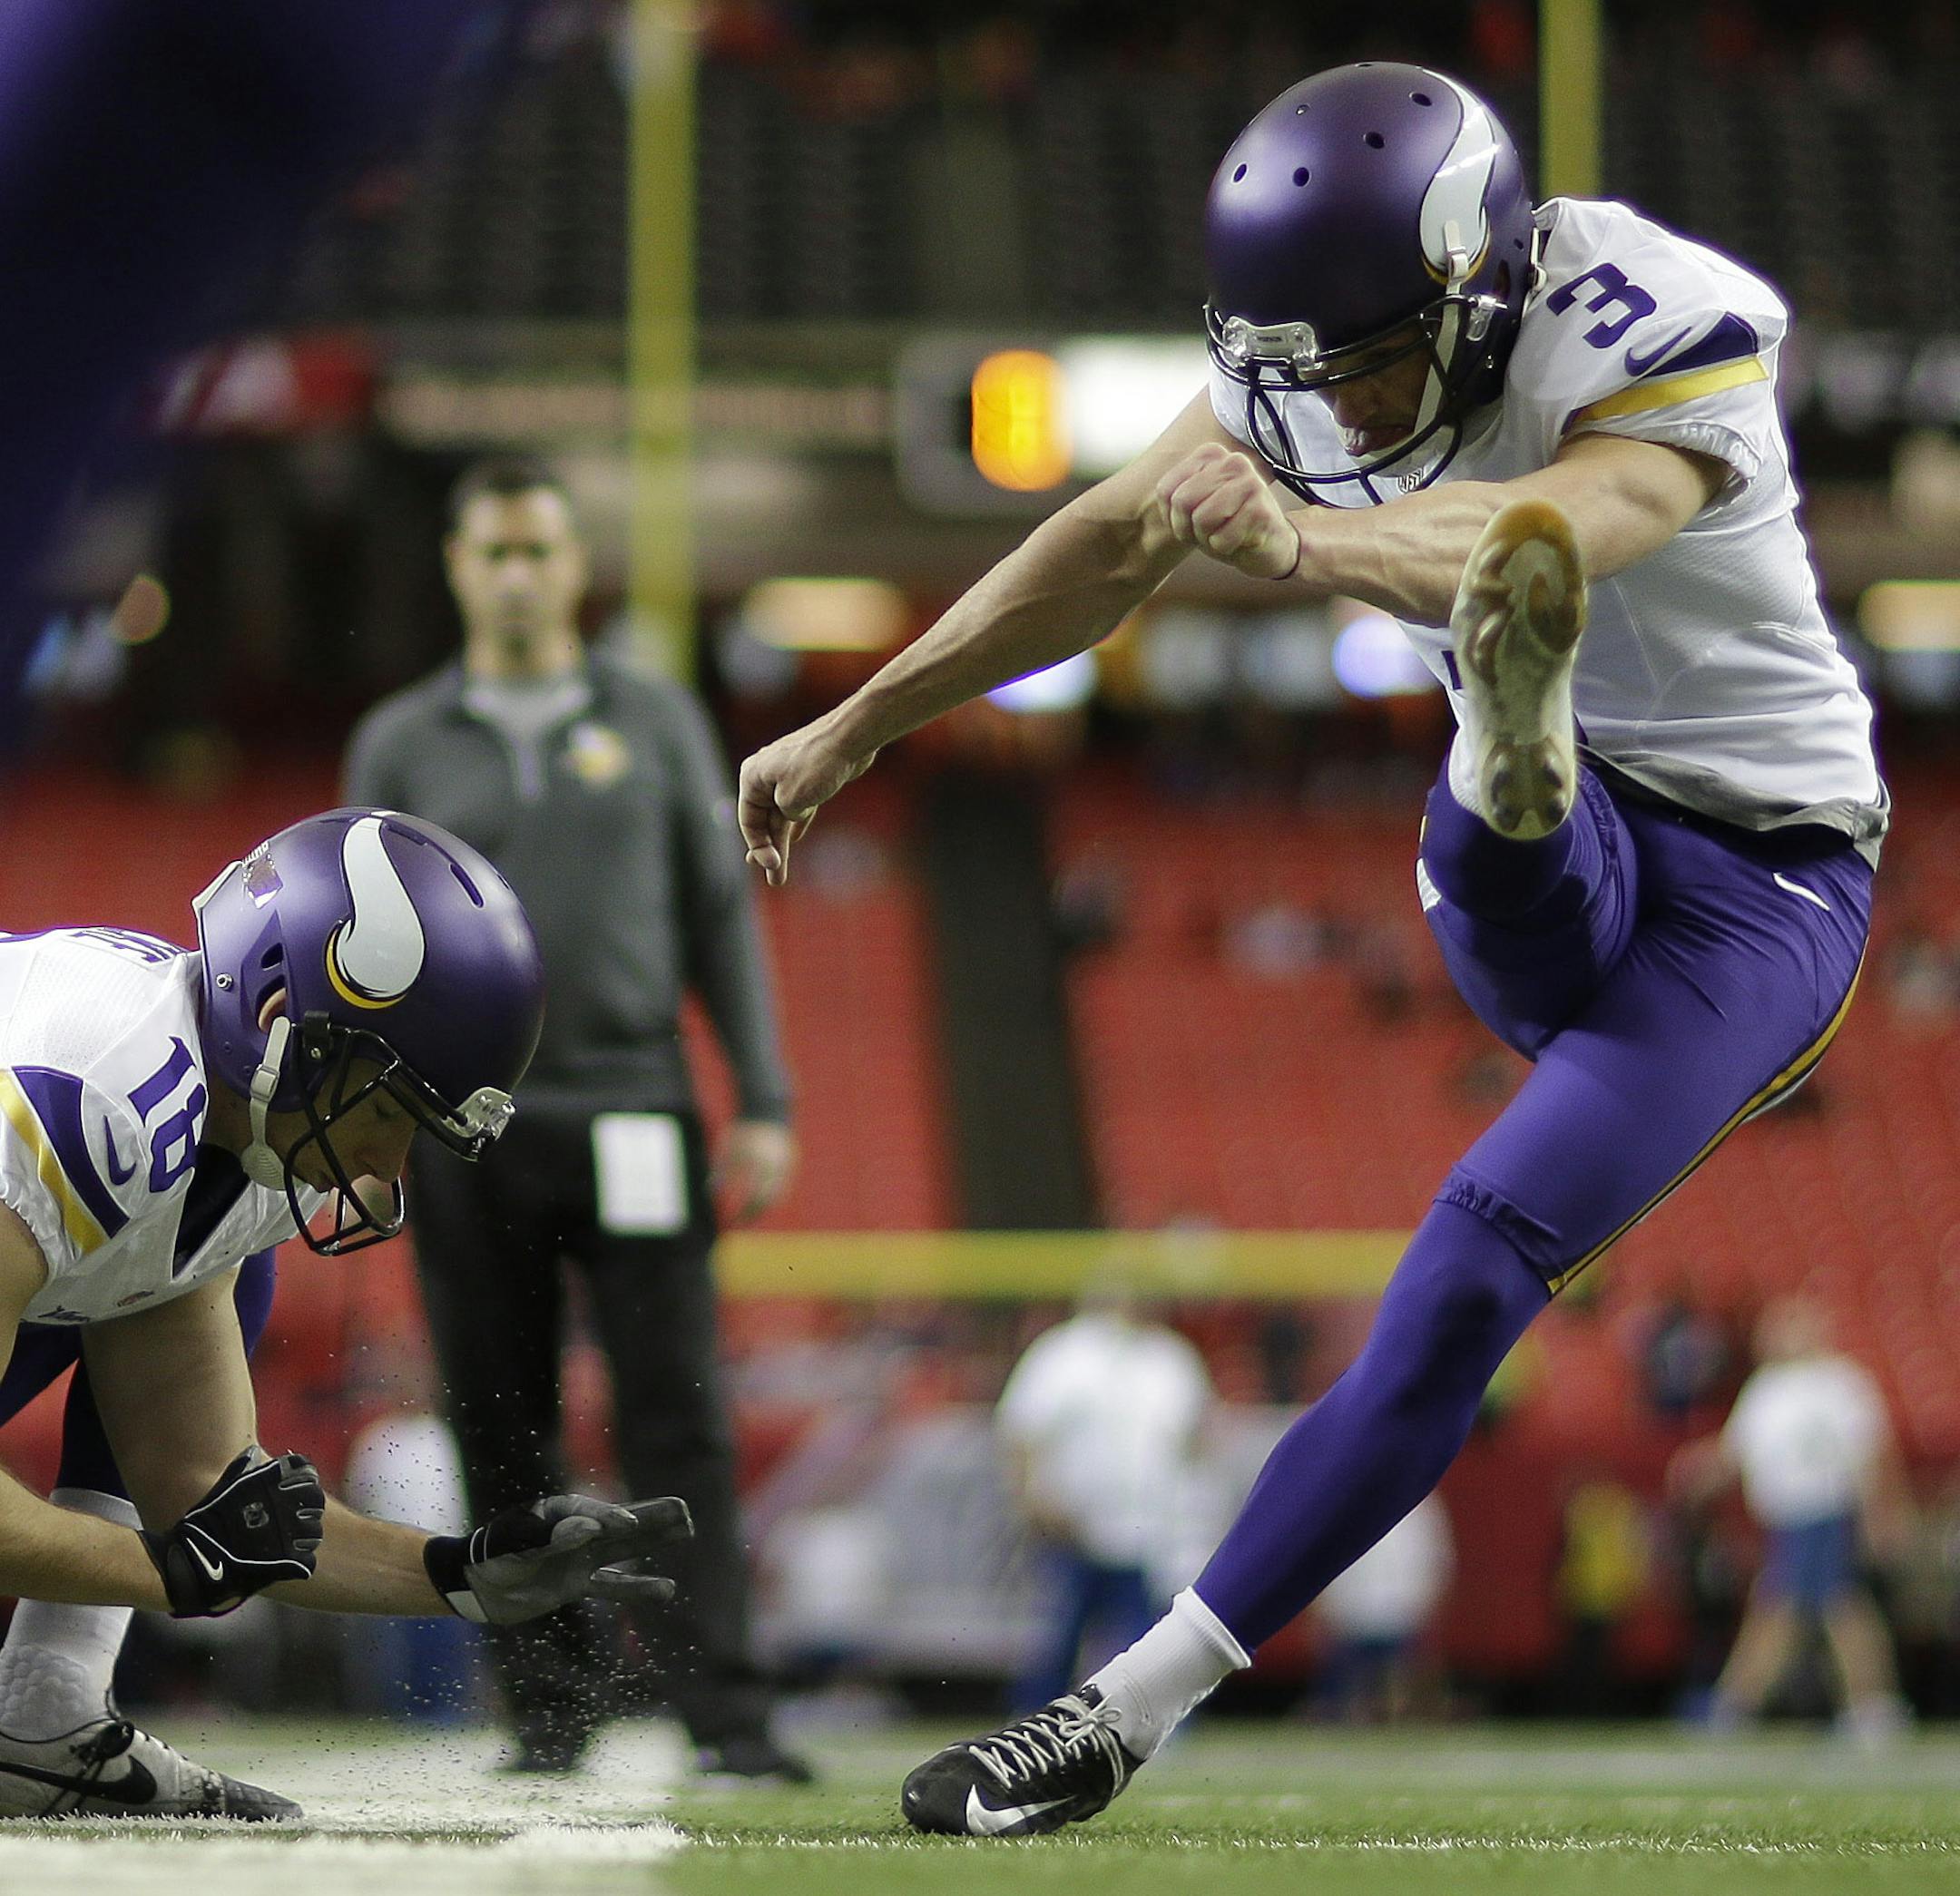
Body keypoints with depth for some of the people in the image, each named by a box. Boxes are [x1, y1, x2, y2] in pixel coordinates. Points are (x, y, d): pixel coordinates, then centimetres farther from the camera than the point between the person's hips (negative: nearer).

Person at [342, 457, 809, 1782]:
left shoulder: (657, 722, 10)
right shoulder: (399, 744, 11)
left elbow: (720, 915, 10)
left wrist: (765, 1104, 2)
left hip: (632, 1114, -1)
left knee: (679, 1423, -8)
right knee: (504, 1438, 2)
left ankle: (726, 1717, -12)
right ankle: (550, 1715, 8)